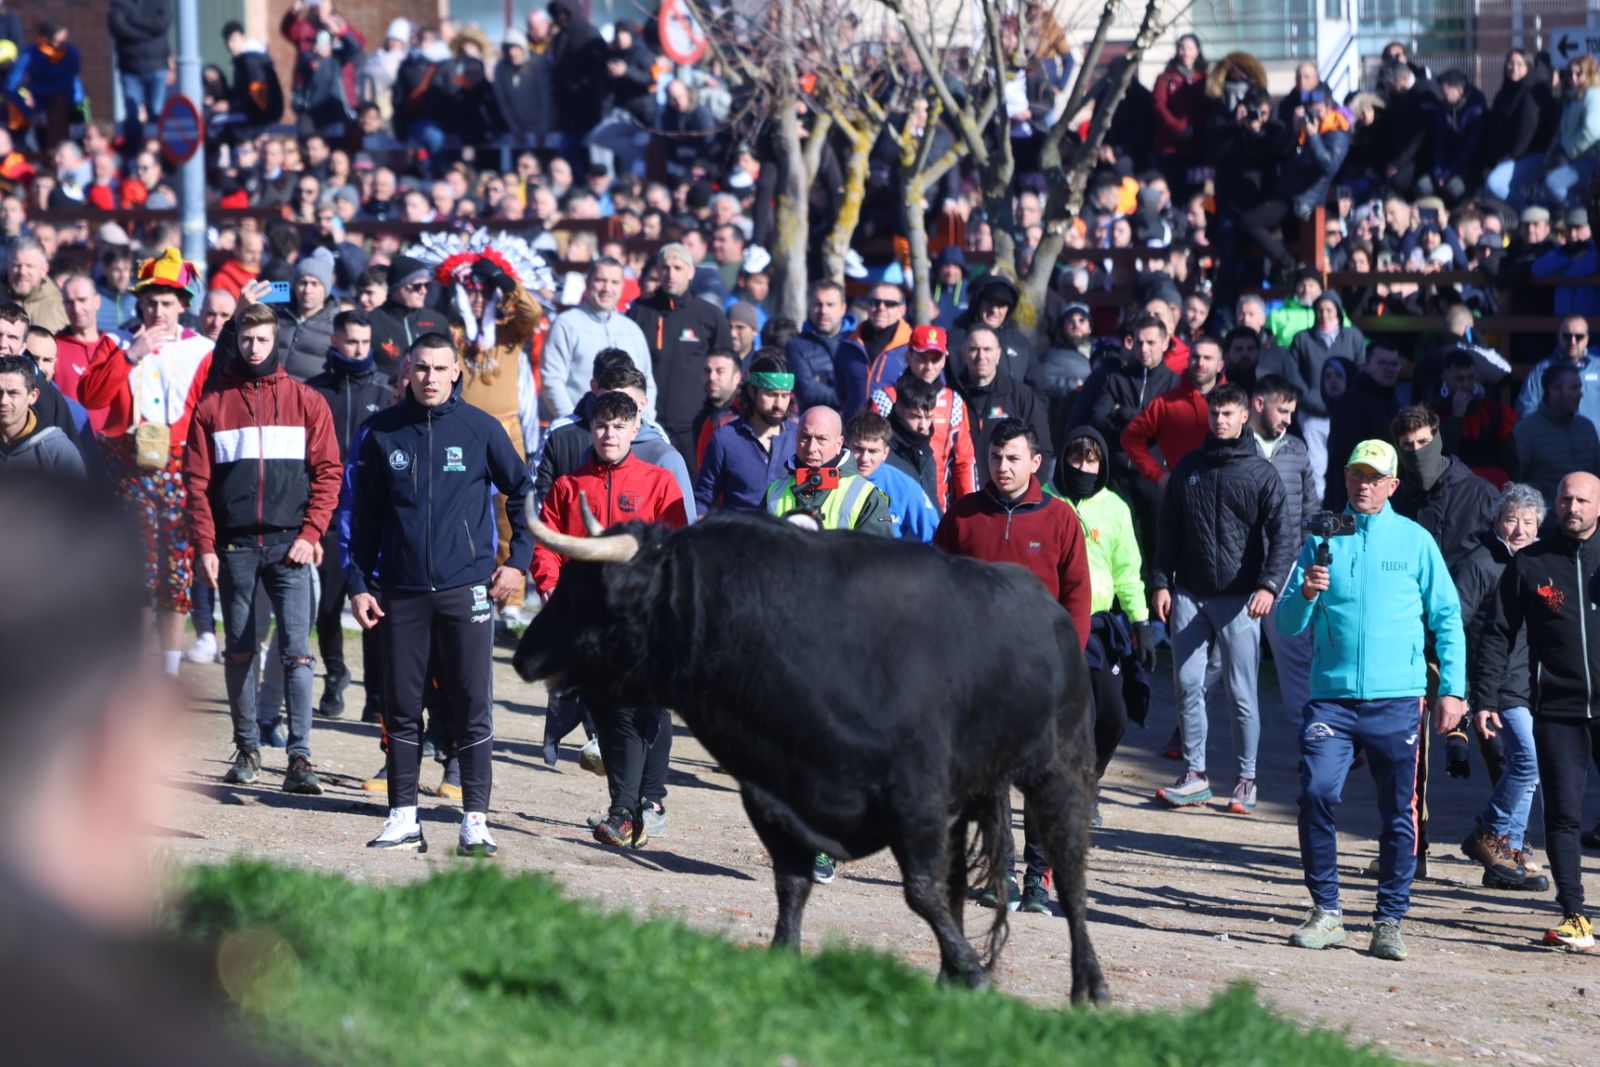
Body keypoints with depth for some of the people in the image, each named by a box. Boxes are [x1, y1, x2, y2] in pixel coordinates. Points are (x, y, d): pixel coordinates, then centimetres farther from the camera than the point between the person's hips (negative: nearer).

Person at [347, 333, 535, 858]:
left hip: (466, 589, -2)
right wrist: (359, 584, 5)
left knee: (473, 705, -3)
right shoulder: (382, 432, 4)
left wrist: (517, 560, 3)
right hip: (402, 593, 2)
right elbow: (364, 514, 9)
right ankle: (403, 816, 11)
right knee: (401, 707, 4)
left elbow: (523, 493, 10)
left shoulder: (480, 429, 0)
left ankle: (476, 819, 0)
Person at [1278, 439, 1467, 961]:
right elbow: (1287, 624, 8)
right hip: (1331, 697, 1)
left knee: (1399, 815, 0)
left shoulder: (1415, 541, 7)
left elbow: (1447, 619, 9)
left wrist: (1452, 690, 2)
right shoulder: (1322, 539, 10)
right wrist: (1306, 593, -13)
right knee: (1316, 793, -14)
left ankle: (1390, 920, 8)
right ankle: (1326, 913, -4)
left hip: (1396, 701, -1)